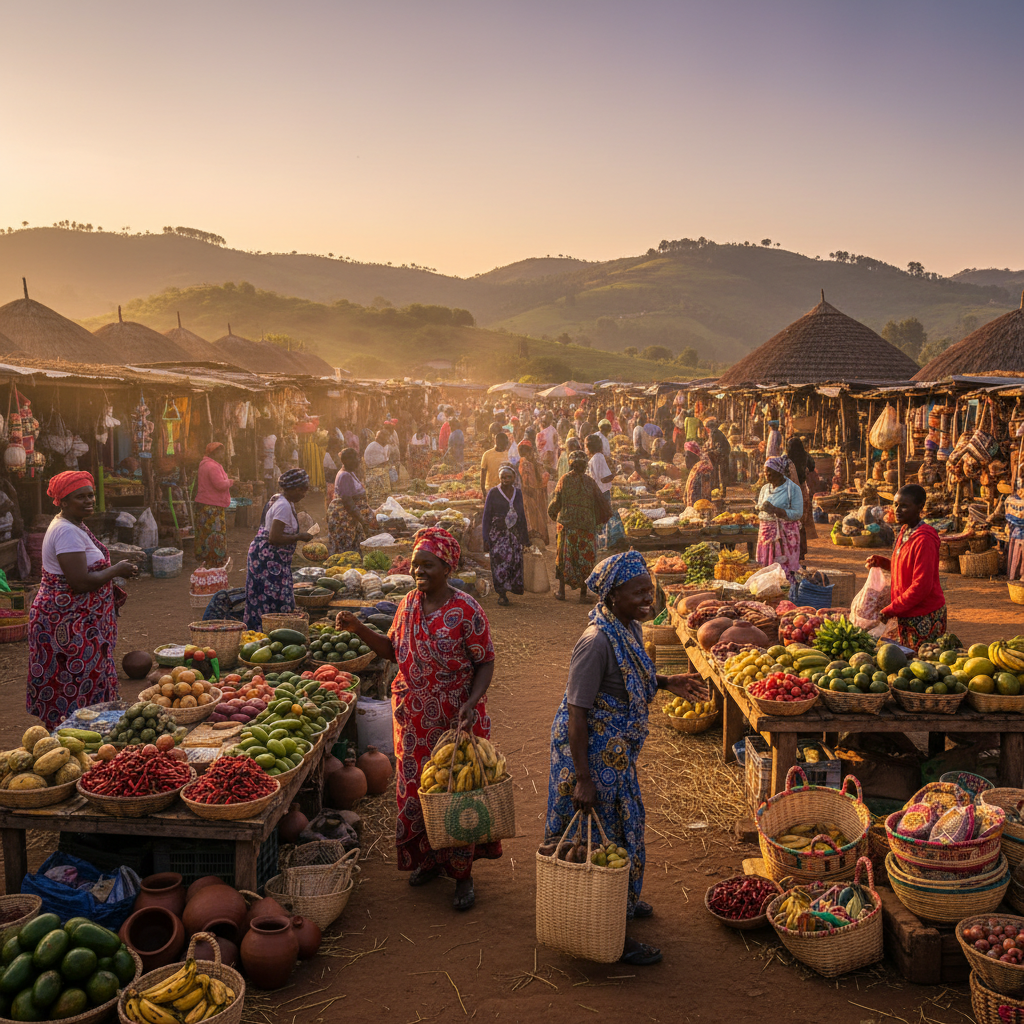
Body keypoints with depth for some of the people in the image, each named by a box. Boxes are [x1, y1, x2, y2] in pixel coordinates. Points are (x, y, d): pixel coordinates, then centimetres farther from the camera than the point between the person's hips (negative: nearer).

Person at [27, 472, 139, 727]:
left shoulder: (74, 526, 13)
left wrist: (110, 590, 9)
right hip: (68, 625, -10)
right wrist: (117, 570, -13)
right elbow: (81, 582, -26)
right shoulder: (67, 531, -20)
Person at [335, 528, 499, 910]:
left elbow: (485, 663, -11)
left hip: (455, 720, -5)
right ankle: (428, 859, 34)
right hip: (414, 718, 5)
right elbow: (393, 649, 13)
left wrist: (471, 702, -25)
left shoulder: (466, 610, -15)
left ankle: (462, 873, 19)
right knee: (415, 787, 13)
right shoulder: (409, 604, 3)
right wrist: (358, 628, 0)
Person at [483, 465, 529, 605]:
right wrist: (486, 539, -7)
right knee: (500, 562, -9)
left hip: (514, 533, 4)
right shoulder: (493, 493, -2)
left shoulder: (518, 492, 10)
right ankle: (502, 595, 0)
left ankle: (504, 593, 10)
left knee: (515, 562, -2)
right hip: (498, 533, -4)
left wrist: (525, 536, 15)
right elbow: (486, 516, -2)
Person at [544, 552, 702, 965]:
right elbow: (576, 713, -26)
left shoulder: (631, 628, 1)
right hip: (592, 750, -9)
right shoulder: (596, 641, -27)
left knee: (623, 823, 23)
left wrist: (665, 682, 8)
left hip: (618, 749, 9)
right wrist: (582, 778, -26)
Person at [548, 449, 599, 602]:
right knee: (585, 558, 6)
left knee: (564, 556, 10)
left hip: (566, 522, 0)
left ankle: (562, 591, 12)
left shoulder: (564, 479, -4)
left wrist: (552, 513, 19)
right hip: (587, 525, 0)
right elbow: (597, 503, 4)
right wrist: (595, 522, 18)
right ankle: (583, 593, 6)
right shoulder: (589, 481, -1)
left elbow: (556, 501, -1)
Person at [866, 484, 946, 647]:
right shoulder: (904, 532, 8)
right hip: (907, 615, 9)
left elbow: (921, 586, -24)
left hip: (925, 617, -9)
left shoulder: (924, 540, -21)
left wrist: (890, 610, -21)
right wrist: (881, 562, 3)